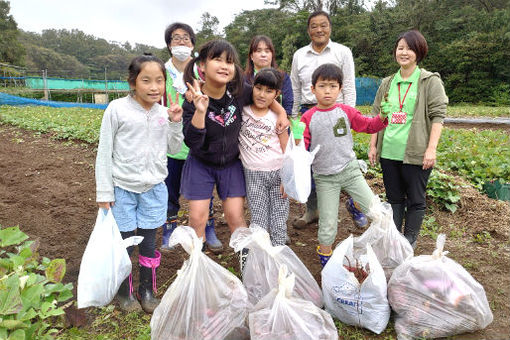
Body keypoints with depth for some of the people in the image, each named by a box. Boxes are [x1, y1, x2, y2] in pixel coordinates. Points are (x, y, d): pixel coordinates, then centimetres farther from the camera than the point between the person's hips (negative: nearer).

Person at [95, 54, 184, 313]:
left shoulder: (164, 112, 1)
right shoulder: (117, 109, -10)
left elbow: (173, 149, 8)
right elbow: (104, 152, -6)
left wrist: (175, 122, -7)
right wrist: (104, 192, -5)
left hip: (153, 188, 3)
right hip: (122, 188, -2)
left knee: (149, 243, 12)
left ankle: (147, 291, 31)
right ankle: (125, 293, 30)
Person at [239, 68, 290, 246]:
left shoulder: (277, 117, -1)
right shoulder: (241, 111, 1)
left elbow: (287, 151, 0)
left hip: (278, 172, 1)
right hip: (253, 175, 0)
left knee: (279, 220, 7)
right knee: (258, 221, 4)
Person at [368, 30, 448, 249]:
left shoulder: (430, 81, -1)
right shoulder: (387, 83, 13)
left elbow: (438, 115, -6)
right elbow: (376, 116, 14)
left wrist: (431, 149, -14)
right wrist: (373, 146, 9)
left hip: (415, 154, -4)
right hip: (388, 152, 4)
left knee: (415, 199, 7)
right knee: (394, 197, 13)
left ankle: (410, 239, 22)